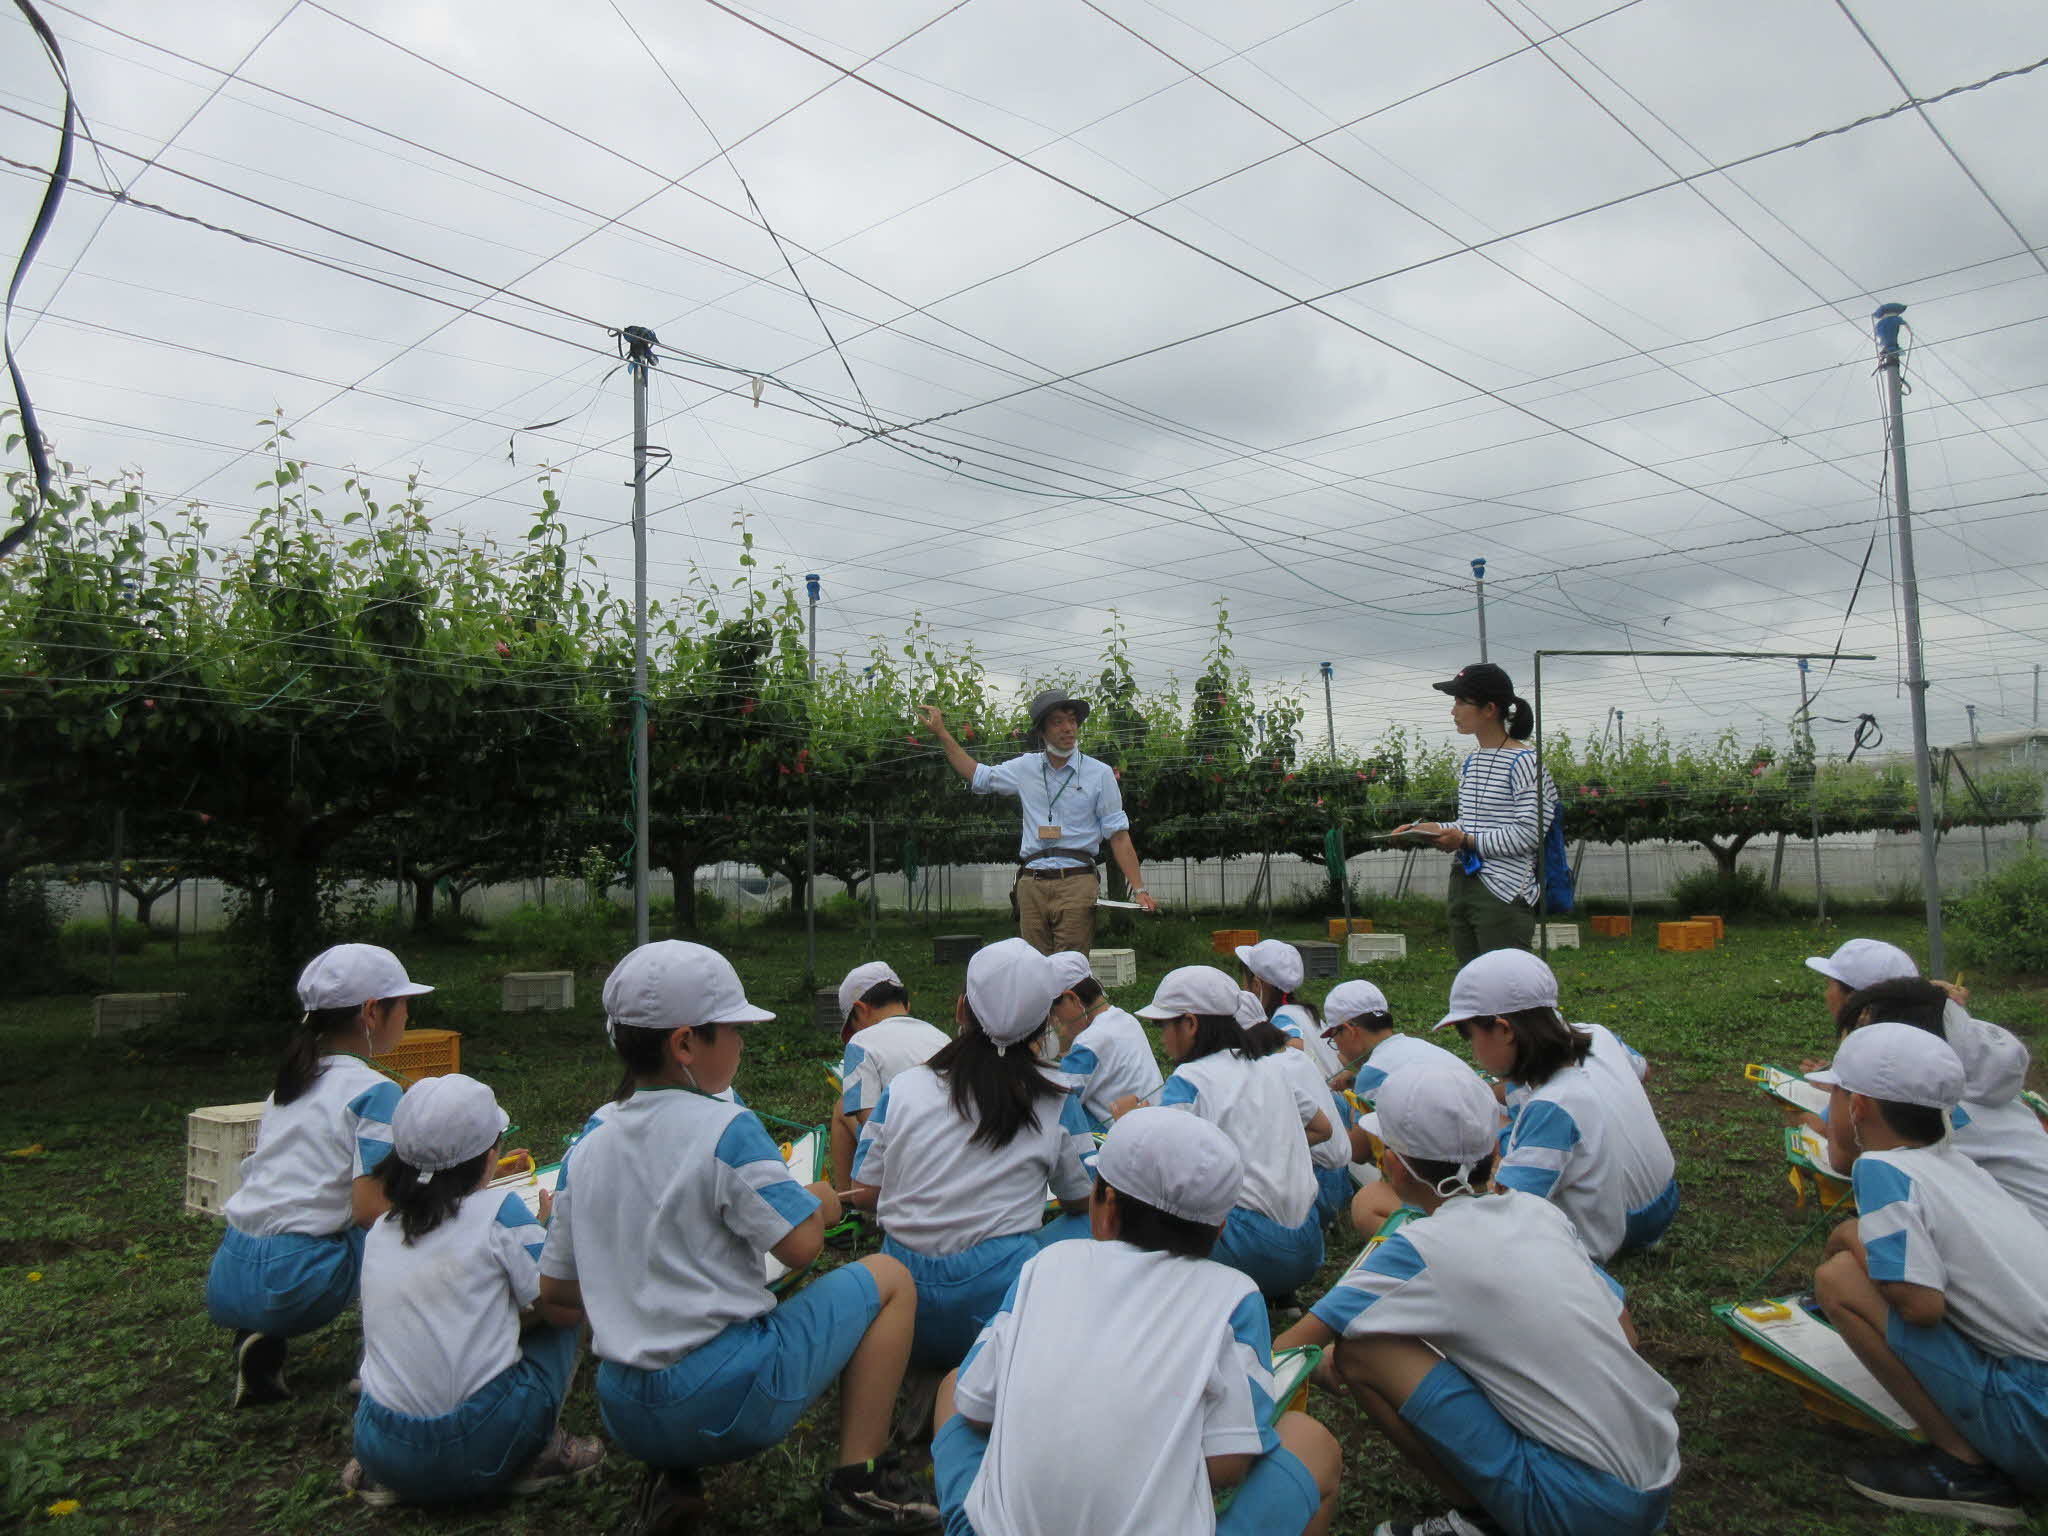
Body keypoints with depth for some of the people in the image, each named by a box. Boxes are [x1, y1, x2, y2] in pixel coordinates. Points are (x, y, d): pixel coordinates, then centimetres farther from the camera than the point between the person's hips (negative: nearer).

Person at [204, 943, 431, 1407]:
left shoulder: (289, 1082, 14)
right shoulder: (375, 1092, -9)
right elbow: (370, 1209, -17)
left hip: (225, 1285, 7)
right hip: (289, 1287, -7)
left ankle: (261, 1340, 9)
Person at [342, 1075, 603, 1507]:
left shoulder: (380, 1231, 9)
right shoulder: (500, 1214, -8)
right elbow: (568, 1309, -3)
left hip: (382, 1453, 5)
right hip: (478, 1451, -4)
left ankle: (383, 1478, 13)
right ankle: (542, 1450, 10)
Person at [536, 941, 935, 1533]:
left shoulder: (584, 1150, 4)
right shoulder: (725, 1130, -15)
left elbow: (555, 1290, 10)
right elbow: (800, 1245, -16)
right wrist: (821, 1203, 6)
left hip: (627, 1418, 7)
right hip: (724, 1401, -6)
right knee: (887, 1276, 7)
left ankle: (671, 1474, 15)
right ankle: (859, 1482, 6)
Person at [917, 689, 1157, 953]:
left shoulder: (1100, 773, 2)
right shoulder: (1026, 768, 10)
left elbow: (1118, 835, 2)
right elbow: (978, 776, 24)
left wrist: (1139, 890, -5)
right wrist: (941, 733, 23)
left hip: (1076, 884, -3)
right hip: (1031, 884, 3)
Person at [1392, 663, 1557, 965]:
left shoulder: (1523, 761, -10)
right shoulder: (1469, 764, 16)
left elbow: (1528, 834, -15)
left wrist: (1467, 841, -19)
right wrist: (1426, 828, 6)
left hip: (1504, 893, -8)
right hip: (1462, 885, 8)